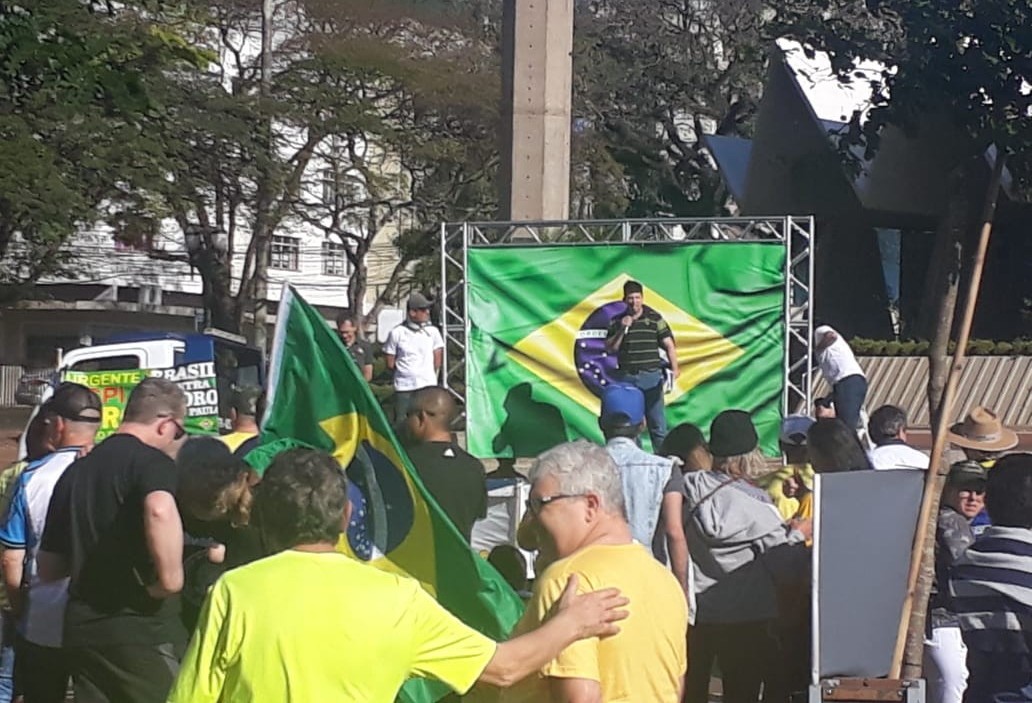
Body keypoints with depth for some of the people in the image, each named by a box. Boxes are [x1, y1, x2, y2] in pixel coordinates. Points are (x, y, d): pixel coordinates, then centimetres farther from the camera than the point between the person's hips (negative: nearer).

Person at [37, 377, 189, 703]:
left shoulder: (75, 471, 15)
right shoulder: (151, 461, -9)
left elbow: (48, 568, 21)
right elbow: (160, 511, -34)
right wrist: (170, 576, -23)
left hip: (81, 627, 7)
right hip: (141, 628, -7)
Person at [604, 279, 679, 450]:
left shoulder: (654, 318, 3)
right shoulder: (617, 321, 7)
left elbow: (669, 344, 1)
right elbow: (610, 349, 3)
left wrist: (674, 367, -11)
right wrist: (622, 330, -10)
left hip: (652, 376, -1)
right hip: (627, 378, 1)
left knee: (657, 423, -2)